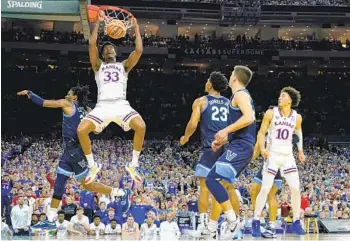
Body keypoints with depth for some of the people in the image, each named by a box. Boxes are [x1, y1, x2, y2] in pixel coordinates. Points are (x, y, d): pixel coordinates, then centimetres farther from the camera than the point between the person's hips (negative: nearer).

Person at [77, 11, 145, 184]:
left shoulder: (124, 65, 23)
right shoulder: (98, 65, 21)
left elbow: (139, 50, 8)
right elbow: (92, 44, 7)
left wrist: (136, 28, 14)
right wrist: (97, 22, 11)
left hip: (122, 105, 0)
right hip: (103, 106, 0)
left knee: (141, 127, -29)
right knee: (81, 130, -22)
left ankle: (133, 166, -11)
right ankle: (93, 166, 1)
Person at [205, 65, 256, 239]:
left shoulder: (240, 94, -8)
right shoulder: (241, 96, 24)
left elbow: (249, 118, -25)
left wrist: (226, 130, -19)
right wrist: (223, 140, 22)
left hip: (240, 147, -11)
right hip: (241, 147, 11)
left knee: (212, 180, -18)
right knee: (221, 183, 14)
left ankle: (233, 220, -17)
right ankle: (212, 227, 17)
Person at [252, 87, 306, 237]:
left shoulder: (297, 117, 2)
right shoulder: (271, 113, -6)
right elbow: (261, 132, -2)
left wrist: (300, 150, 14)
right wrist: (262, 148, -17)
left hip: (288, 156, 3)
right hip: (272, 155, -3)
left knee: (296, 189, -3)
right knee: (265, 189, -9)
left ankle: (296, 223, 10)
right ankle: (256, 223, -1)